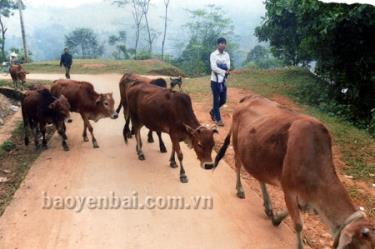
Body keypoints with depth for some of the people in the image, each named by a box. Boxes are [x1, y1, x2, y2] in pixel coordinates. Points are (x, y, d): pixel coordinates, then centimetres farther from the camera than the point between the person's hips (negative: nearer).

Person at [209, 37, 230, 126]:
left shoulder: (226, 55, 8)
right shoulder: (213, 55, -8)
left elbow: (228, 67, -2)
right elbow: (214, 68, -16)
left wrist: (219, 66, -18)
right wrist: (224, 71, -14)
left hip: (223, 81, 6)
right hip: (215, 80, -5)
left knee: (223, 100, 11)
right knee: (216, 100, 0)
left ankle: (213, 111, 35)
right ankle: (218, 119, 9)